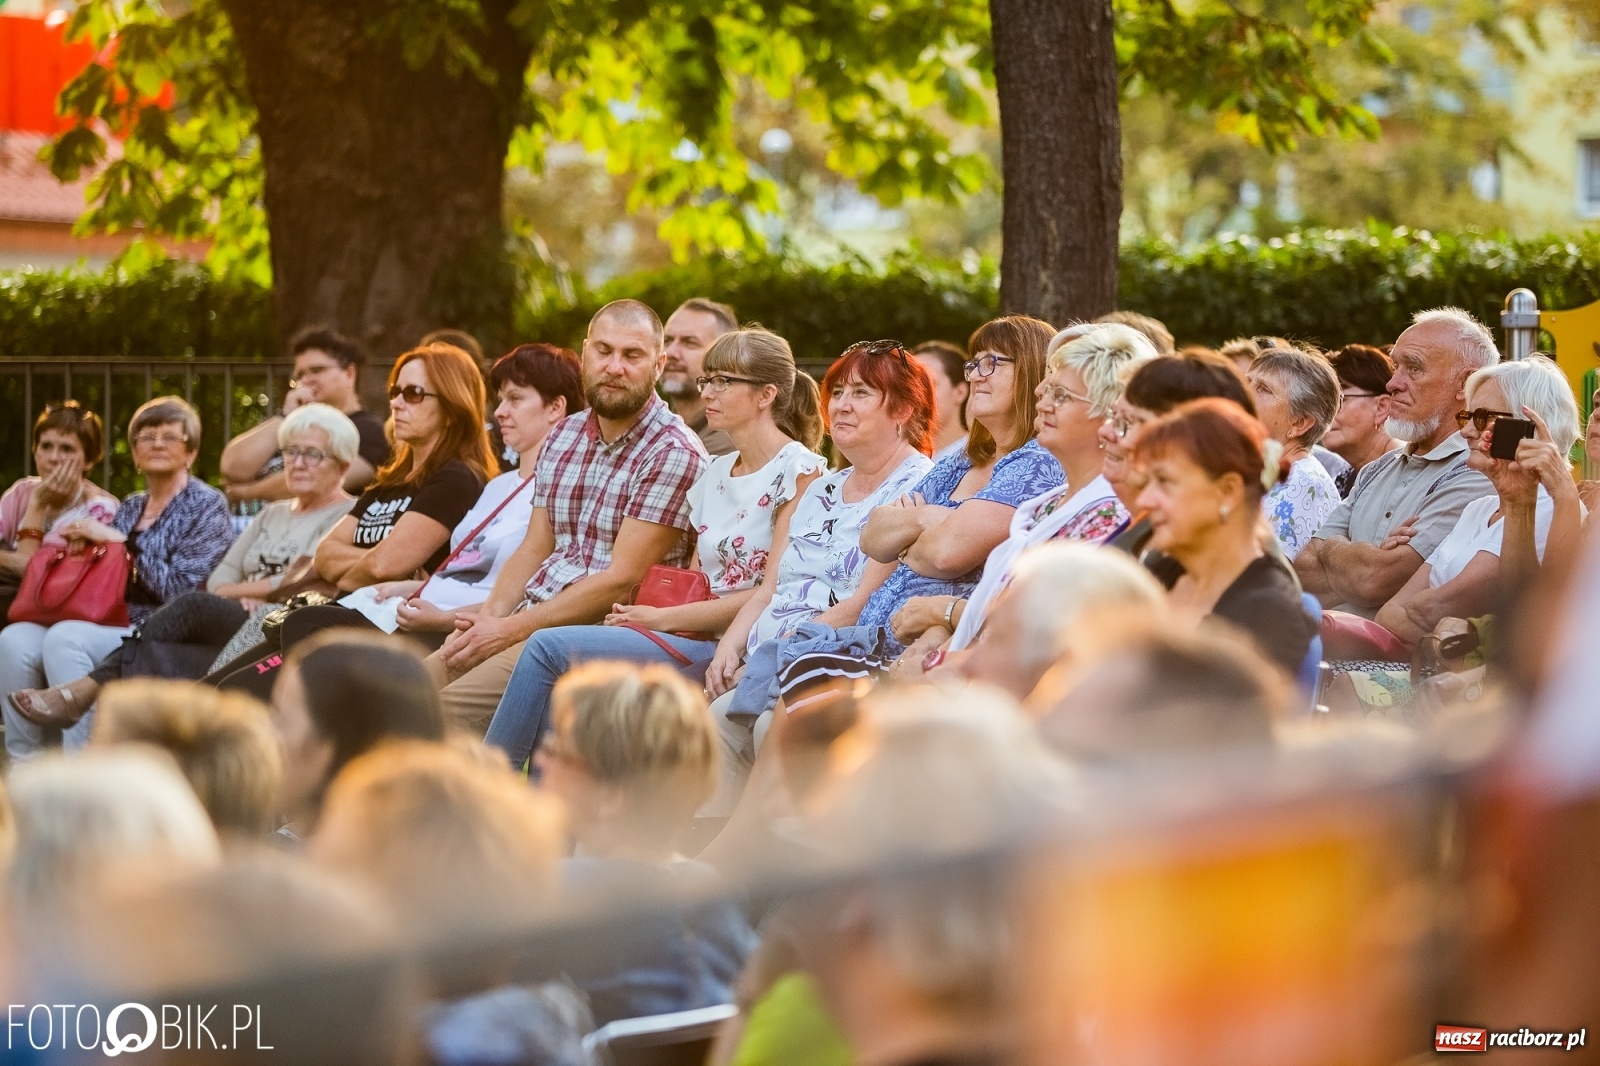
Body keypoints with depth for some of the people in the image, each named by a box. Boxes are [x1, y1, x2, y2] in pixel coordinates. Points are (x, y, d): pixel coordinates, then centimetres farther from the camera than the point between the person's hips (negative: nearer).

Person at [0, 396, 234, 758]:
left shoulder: (206, 506, 1)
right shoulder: (130, 507, 20)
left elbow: (182, 591, -12)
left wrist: (121, 542, -12)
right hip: (111, 626, 7)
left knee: (65, 639, -32)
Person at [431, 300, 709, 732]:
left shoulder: (673, 453, -10)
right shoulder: (563, 436, 14)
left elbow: (622, 579, -15)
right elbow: (533, 550, 15)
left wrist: (511, 629, -16)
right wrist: (487, 618, -5)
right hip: (528, 620, 7)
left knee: (447, 711, -25)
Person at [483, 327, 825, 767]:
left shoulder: (800, 471, -6)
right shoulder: (713, 473, 19)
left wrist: (663, 619, -12)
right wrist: (639, 614, -4)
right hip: (697, 640, 7)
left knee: (549, 647, -15)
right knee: (560, 691, -19)